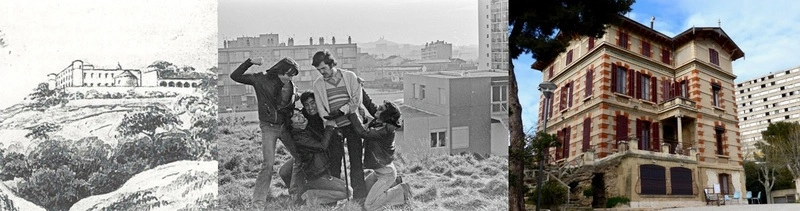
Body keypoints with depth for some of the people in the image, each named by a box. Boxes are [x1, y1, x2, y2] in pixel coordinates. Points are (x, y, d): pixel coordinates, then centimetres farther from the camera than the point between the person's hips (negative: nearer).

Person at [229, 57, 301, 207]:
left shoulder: (290, 86, 3)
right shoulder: (262, 79, -9)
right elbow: (235, 76, -11)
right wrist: (250, 62, -20)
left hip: (285, 126, 5)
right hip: (269, 127, -5)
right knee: (268, 163, -13)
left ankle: (295, 190, 26)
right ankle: (259, 200, -2)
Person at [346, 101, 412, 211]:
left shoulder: (385, 130, -26)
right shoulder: (375, 123, 1)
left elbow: (363, 133, -33)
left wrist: (351, 113, -31)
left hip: (386, 173, -9)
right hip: (379, 171, 9)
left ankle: (401, 191, -1)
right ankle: (392, 184, 20)